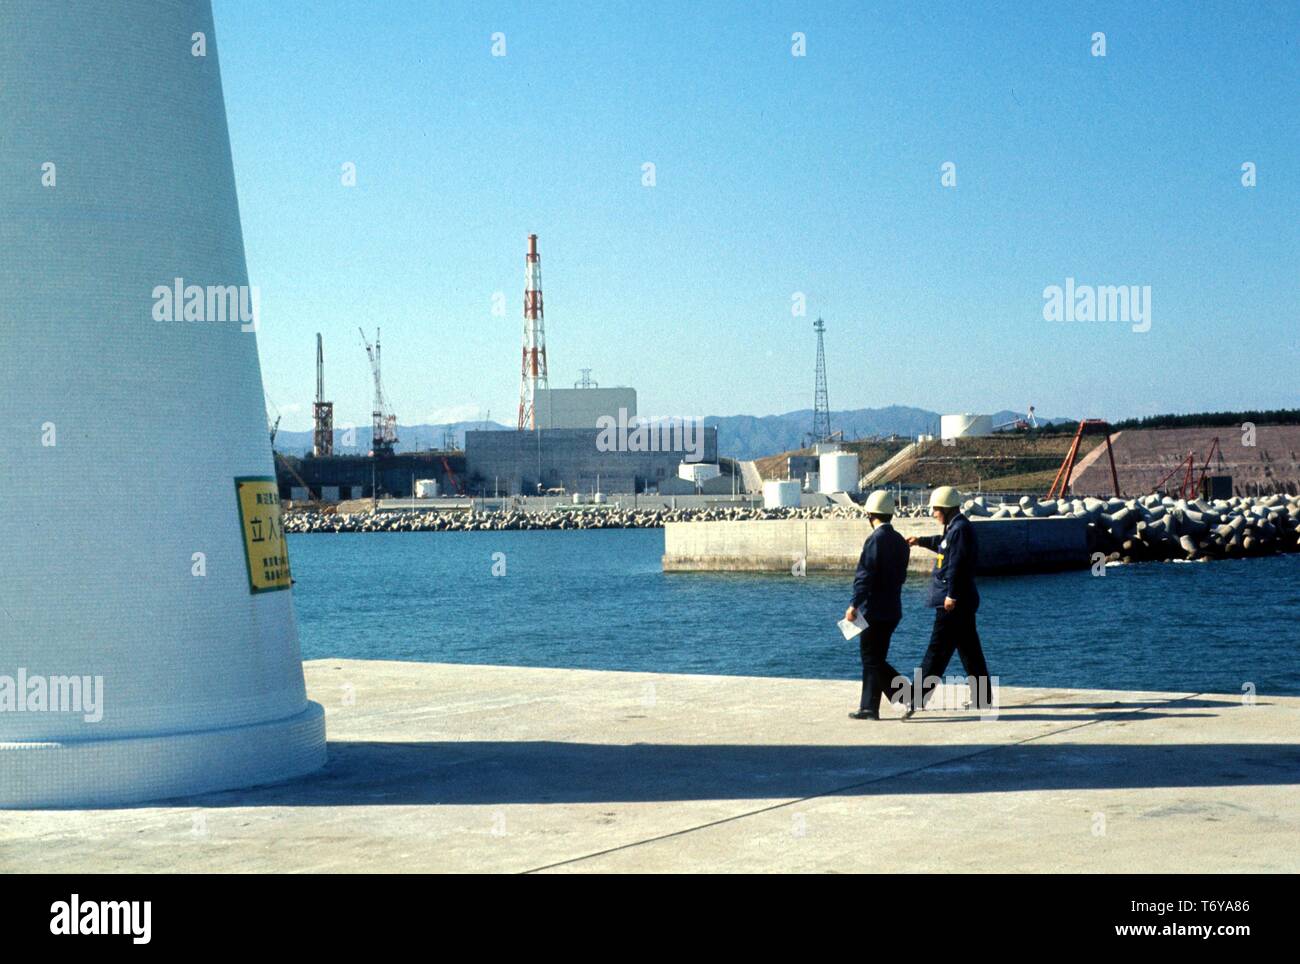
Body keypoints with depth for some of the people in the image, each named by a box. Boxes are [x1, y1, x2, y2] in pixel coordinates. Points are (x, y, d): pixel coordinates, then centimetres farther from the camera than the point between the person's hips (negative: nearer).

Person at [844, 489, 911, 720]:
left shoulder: (875, 539, -15)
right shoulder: (899, 541, 10)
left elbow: (865, 576, -20)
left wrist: (854, 605, -20)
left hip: (874, 611, -8)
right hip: (892, 610, 8)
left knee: (873, 660, -2)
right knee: (873, 659, 14)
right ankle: (869, 707, 15)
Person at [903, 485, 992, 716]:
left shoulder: (960, 529, -16)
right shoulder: (955, 528, 15)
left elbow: (956, 565, -23)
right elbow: (943, 544, 38)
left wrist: (951, 595, -24)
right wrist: (921, 541, 45)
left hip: (953, 603, -11)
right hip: (962, 601, 11)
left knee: (937, 650, -10)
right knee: (970, 649, 14)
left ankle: (918, 700, -11)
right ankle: (982, 697, 21)